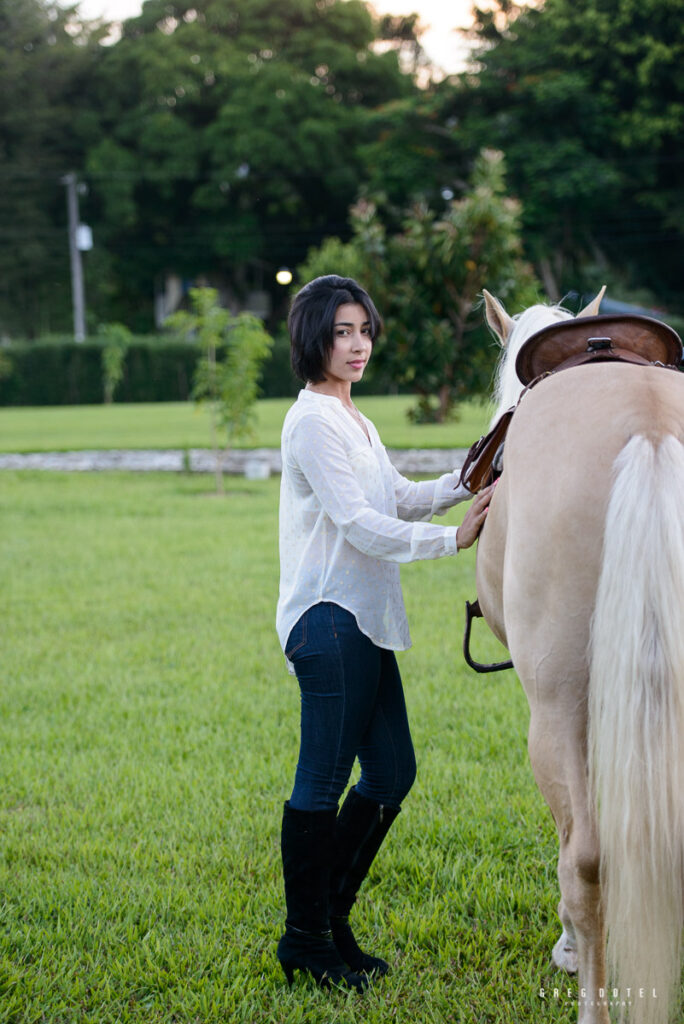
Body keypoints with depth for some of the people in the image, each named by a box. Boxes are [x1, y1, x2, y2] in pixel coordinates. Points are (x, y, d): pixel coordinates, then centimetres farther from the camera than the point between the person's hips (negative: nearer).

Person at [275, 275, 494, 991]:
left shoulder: (352, 419, 20)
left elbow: (400, 498, 21)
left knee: (391, 770, 12)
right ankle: (305, 938, 5)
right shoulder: (313, 420, -11)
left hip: (365, 620, 10)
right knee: (322, 781, -5)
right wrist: (450, 540, -22)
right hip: (329, 617, -10)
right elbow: (357, 521, -18)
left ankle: (329, 914, 22)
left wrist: (466, 483, 6)